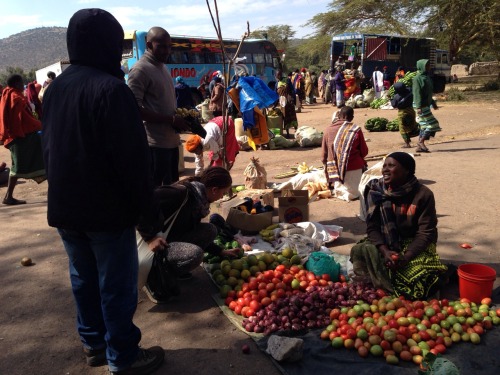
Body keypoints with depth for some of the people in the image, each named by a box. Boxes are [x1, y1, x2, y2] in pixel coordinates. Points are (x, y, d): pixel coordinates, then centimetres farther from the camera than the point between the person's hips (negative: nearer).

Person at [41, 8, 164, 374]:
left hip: (64, 205, 8)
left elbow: (49, 146, 17)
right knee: (116, 285, 4)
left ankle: (93, 343, 33)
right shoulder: (110, 88, -19)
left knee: (83, 278, 19)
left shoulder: (55, 87, 9)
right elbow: (131, 155, -20)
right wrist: (144, 202, -10)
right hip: (107, 207, -8)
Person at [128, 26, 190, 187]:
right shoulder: (140, 70, -12)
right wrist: (171, 119, -18)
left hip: (171, 139, 9)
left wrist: (179, 117, 6)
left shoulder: (162, 66, 16)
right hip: (155, 143, -9)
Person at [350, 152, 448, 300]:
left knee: (422, 280, -27)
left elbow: (425, 232, -14)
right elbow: (372, 227, -8)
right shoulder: (376, 191, -6)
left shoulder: (423, 194, -14)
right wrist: (385, 251, -25)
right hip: (385, 243, 2)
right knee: (359, 251, -25)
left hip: (414, 246, -2)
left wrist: (406, 257, -28)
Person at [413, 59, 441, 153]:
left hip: (426, 105, 9)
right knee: (432, 124, -10)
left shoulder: (426, 77, 16)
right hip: (421, 106, -9)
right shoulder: (417, 78, -12)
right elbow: (417, 93, -18)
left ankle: (419, 146, 12)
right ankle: (421, 141, 2)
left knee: (425, 126, 9)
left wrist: (433, 103, 26)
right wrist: (418, 107, -24)